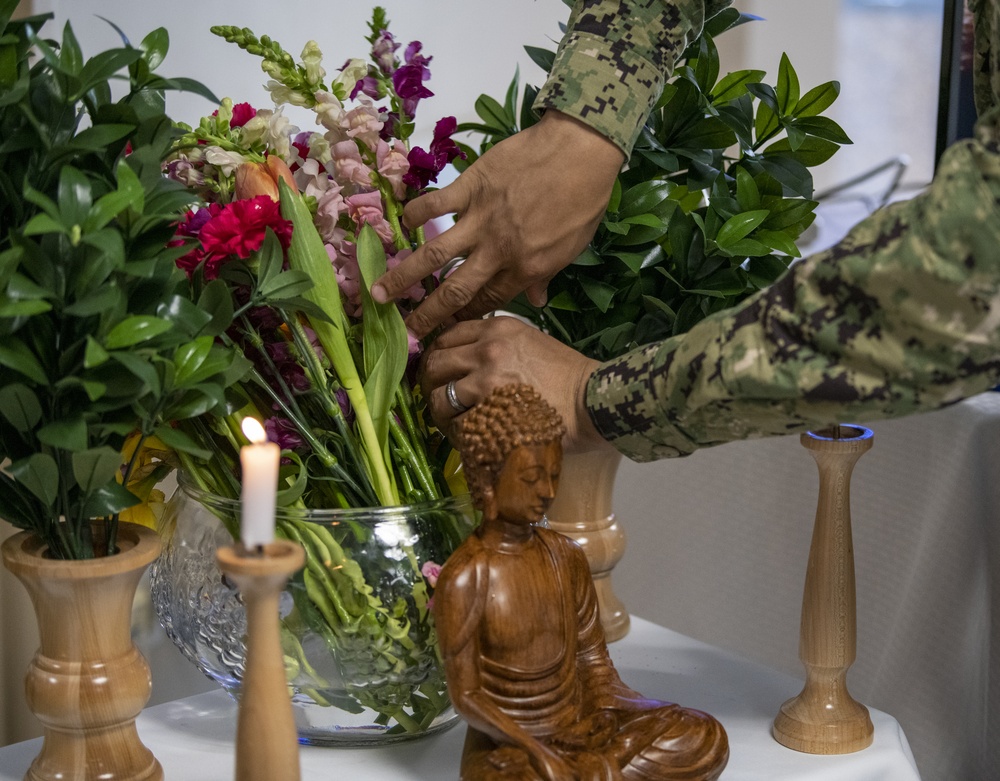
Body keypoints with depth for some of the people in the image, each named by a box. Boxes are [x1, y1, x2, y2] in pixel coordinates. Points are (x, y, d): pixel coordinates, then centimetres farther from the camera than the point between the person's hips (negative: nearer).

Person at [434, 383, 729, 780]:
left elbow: (593, 659, 9)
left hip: (578, 731, 6)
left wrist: (605, 718, -10)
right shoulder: (464, 578, -16)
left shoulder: (566, 557, 3)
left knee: (705, 739, -14)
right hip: (507, 749, -6)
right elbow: (466, 695, -13)